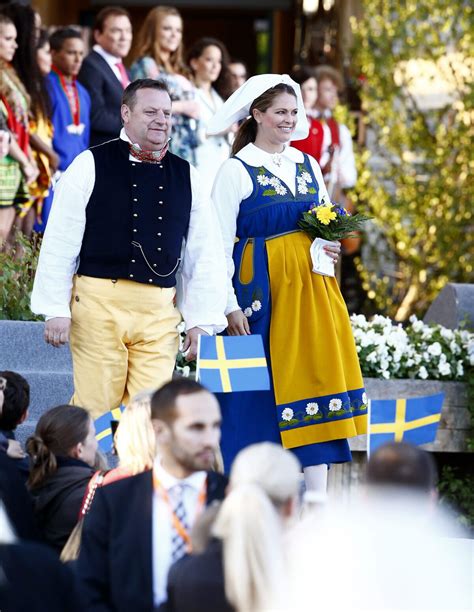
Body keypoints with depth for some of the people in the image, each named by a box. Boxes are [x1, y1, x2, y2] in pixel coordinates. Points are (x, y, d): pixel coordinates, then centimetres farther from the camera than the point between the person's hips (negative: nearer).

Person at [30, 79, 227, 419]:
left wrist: (202, 322, 8)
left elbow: (206, 254, 13)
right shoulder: (92, 165, 0)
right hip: (99, 303, -3)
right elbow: (59, 242, 0)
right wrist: (56, 310, -4)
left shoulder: (186, 176, 11)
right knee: (95, 407, -3)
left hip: (160, 313, 3)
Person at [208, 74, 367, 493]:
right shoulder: (236, 171, -4)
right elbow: (221, 244, -6)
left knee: (316, 377, 2)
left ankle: (318, 499, 4)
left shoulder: (308, 166, 13)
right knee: (259, 389, -3)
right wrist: (230, 305, -12)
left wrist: (331, 246, -1)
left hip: (311, 287, 6)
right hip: (262, 286, -5)